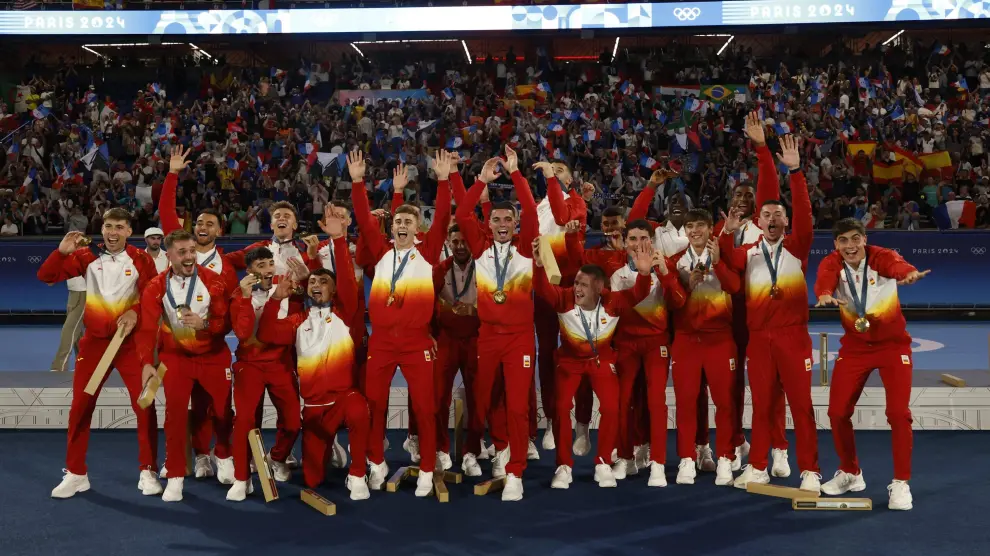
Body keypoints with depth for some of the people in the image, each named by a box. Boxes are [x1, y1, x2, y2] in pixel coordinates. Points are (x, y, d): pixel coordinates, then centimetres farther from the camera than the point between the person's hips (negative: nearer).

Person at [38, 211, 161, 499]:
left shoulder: (141, 259, -4)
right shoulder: (87, 256, 1)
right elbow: (46, 277, -2)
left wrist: (135, 312, -25)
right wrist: (61, 252, -18)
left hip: (131, 341, -2)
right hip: (94, 341, 2)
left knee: (144, 405, -2)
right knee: (80, 407, 5)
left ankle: (148, 471, 11)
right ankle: (76, 474, 18)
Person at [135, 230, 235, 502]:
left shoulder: (214, 282, -12)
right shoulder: (156, 287, -11)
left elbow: (226, 322, -11)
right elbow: (147, 327, -16)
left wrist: (204, 323, -30)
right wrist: (147, 362, -28)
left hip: (213, 355, 1)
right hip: (175, 356, 0)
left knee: (222, 409, 7)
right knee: (175, 413, -8)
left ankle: (223, 456, 36)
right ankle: (175, 475, 4)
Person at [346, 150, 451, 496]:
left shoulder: (427, 252, 3)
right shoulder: (382, 252, 8)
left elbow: (442, 219, -6)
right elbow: (364, 220, 2)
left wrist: (444, 181, -13)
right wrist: (358, 182, -5)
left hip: (417, 341, -2)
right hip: (381, 340, 2)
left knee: (424, 406, 1)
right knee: (374, 403, 9)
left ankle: (427, 471, 14)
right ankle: (377, 463, 26)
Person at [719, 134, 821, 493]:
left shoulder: (796, 247, 3)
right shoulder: (748, 253, 9)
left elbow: (805, 214, -11)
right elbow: (727, 260, -7)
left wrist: (795, 171, -19)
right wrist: (727, 233, -24)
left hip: (793, 336, -2)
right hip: (758, 338, 2)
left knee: (801, 403, 0)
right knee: (761, 404, 9)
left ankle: (809, 471, 8)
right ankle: (757, 468, 18)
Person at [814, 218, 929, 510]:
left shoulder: (881, 256, -18)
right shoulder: (831, 263, -12)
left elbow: (898, 265, -41)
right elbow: (824, 281, -34)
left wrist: (910, 274, -66)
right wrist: (825, 295, -58)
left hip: (892, 344, -2)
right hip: (854, 346, 3)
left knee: (898, 412, -11)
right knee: (837, 411, 1)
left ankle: (900, 483, 6)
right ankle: (850, 473, 24)